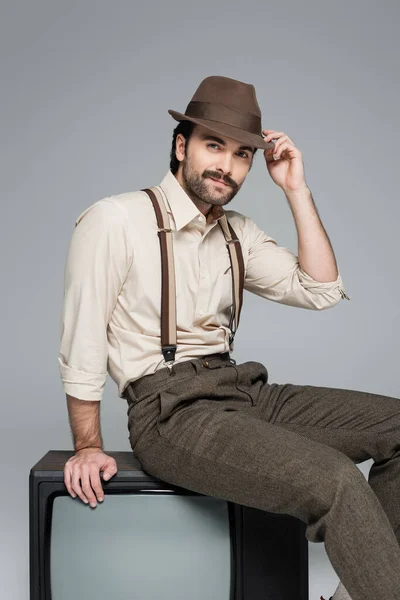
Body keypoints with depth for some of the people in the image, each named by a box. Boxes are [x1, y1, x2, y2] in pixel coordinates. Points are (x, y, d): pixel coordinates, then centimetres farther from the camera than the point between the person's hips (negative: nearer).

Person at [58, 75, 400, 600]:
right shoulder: (115, 220, -6)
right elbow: (81, 343, -5)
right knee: (334, 479, -28)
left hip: (244, 393, 8)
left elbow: (322, 291, 7)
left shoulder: (238, 232, 14)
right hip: (171, 411, -8)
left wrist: (297, 190, 4)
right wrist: (88, 448, -4)